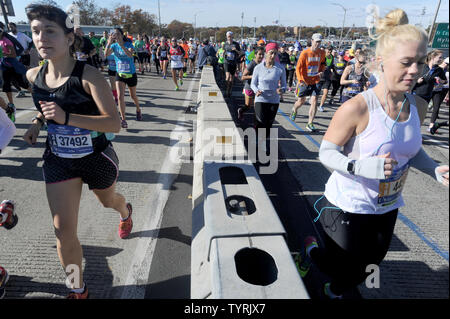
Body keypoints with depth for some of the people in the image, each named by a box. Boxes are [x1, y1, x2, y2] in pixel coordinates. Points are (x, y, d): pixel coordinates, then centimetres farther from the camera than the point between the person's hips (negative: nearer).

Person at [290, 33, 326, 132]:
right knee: (301, 101, 10)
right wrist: (300, 80, -23)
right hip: (304, 81, -2)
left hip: (315, 80, 3)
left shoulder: (321, 53, 1)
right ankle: (294, 110, 47)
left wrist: (321, 71, -1)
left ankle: (310, 124, -1)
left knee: (314, 100, -8)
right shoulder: (305, 53, -11)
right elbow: (298, 68, -11)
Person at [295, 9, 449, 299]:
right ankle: (311, 249, 41)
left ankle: (334, 293, 56)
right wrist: (362, 166, -36)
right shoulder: (357, 108, -25)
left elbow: (409, 148, 11)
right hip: (349, 205, -6)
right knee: (345, 269, 8)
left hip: (387, 207, 7)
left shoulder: (418, 107, -5)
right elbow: (326, 152, -19)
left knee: (367, 267, 24)